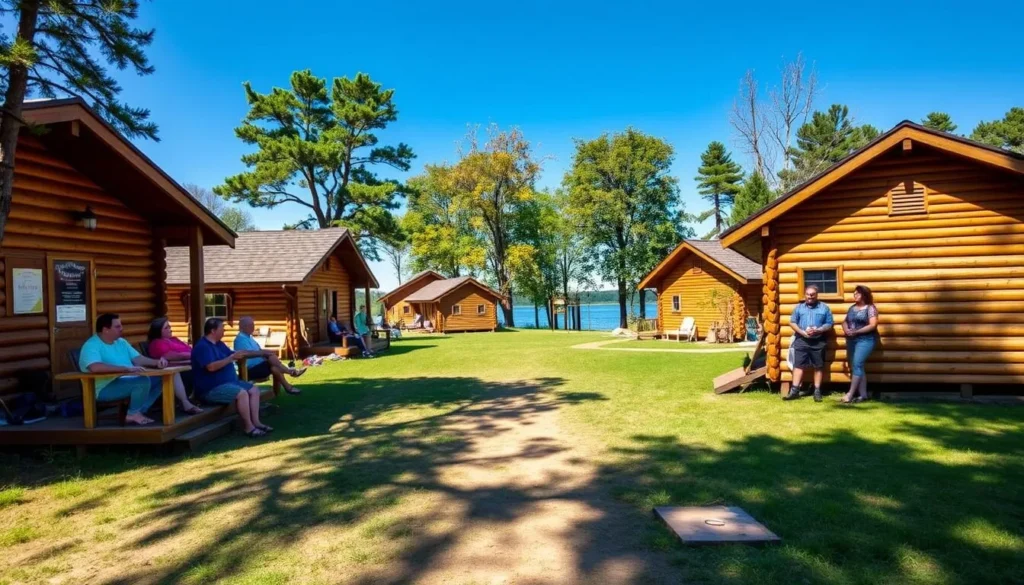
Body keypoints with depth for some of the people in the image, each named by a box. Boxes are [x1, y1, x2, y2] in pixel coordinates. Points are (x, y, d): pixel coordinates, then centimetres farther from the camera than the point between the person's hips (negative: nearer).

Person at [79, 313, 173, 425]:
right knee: (143, 381, -31)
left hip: (128, 381, 9)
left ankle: (139, 412, -5)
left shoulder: (121, 342, 14)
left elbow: (137, 358, 11)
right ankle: (133, 414, -9)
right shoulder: (91, 346, -14)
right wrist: (127, 368, -36)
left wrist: (156, 362, -9)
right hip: (106, 388, -9)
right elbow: (95, 367, -32)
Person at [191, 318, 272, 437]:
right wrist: (231, 358, -26)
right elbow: (211, 367, -28)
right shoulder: (202, 346, -16)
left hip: (229, 382, 11)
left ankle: (256, 422, -4)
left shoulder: (219, 344, 15)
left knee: (254, 390, 1)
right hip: (211, 389, -11)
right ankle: (249, 427, -20)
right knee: (241, 393, -29)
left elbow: (232, 355, 25)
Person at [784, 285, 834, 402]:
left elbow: (830, 324, 2)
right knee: (798, 365, -2)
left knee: (818, 366, 4)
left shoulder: (824, 308, 5)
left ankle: (817, 391, 12)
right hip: (801, 341, 1)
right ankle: (794, 390, -2)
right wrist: (802, 332, -10)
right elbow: (792, 322, 5)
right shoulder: (799, 307, 9)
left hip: (818, 342, -1)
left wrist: (818, 330, -15)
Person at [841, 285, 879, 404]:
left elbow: (873, 325, -14)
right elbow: (845, 322, 14)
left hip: (865, 340, -7)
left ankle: (850, 394, -16)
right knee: (856, 366, 7)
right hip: (851, 340, 7)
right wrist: (846, 330, -8)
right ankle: (863, 394, 11)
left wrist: (856, 331, -19)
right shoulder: (852, 308, 14)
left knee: (857, 364, -15)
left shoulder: (870, 308, -5)